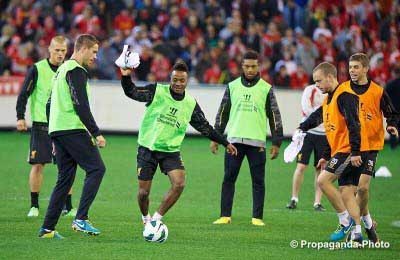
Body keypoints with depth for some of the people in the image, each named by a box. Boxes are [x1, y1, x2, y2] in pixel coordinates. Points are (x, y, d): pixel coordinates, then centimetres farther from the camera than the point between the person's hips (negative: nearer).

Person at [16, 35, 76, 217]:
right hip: (41, 124, -3)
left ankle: (68, 207, 6)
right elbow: (24, 94, -1)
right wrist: (20, 117, -10)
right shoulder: (37, 69, -3)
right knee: (38, 165, -3)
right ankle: (34, 206, 7)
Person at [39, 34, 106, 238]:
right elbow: (81, 106, -17)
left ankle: (47, 228, 7)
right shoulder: (77, 71, -9)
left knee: (65, 178, 11)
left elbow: (52, 104, 26)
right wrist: (96, 133, -16)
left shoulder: (62, 69, 23)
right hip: (73, 129, -10)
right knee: (96, 169, -9)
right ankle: (81, 219, -16)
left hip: (56, 130, 10)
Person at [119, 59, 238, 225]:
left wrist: (225, 143, 13)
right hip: (147, 148, -2)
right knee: (143, 191, -1)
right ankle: (145, 218, 31)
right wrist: (126, 77, -34)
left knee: (179, 184, -20)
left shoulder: (191, 104, 1)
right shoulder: (157, 91, -9)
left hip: (171, 151, 2)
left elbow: (205, 128, 11)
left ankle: (157, 218, -4)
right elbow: (132, 92, -15)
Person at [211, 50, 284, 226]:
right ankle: (225, 216, 4)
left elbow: (274, 116, 5)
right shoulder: (232, 86, 8)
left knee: (258, 181, 1)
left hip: (257, 141, -1)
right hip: (234, 140, 1)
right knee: (228, 179, 0)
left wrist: (276, 143, 0)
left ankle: (257, 217, 6)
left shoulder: (266, 89, 3)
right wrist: (215, 138, 9)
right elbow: (222, 113, 13)